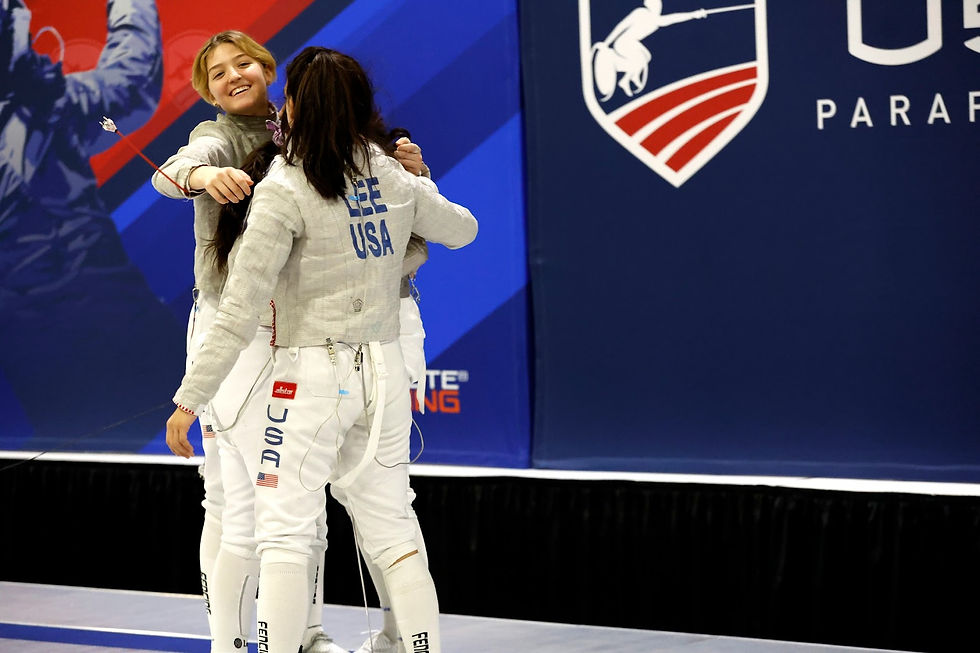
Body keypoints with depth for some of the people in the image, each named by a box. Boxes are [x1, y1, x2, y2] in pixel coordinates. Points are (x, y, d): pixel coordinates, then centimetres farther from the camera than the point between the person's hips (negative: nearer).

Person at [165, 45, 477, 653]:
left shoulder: (286, 190, -13)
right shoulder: (397, 181, 3)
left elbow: (241, 308, -16)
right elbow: (462, 230, 24)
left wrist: (190, 399, -14)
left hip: (314, 373, -5)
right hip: (385, 371, 6)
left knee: (285, 535, -2)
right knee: (392, 529, 13)